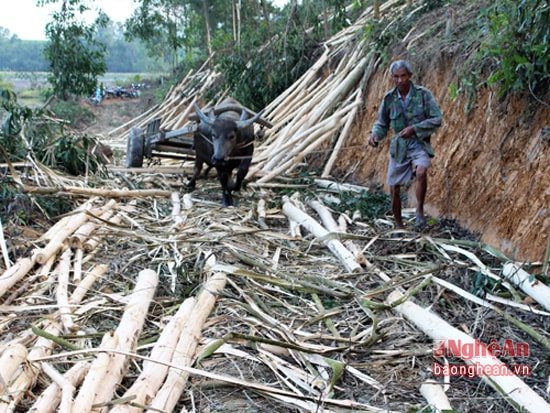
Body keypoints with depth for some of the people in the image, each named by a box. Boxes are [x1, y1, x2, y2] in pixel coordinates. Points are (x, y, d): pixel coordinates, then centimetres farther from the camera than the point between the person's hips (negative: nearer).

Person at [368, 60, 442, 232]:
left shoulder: (423, 94, -10)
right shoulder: (389, 98, -1)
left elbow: (437, 120, -11)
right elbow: (382, 124, 8)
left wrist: (414, 129, -22)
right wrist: (375, 135, -14)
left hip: (419, 145, -3)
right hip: (399, 147, 3)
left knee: (421, 172, -33)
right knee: (394, 187, 5)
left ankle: (419, 210, -13)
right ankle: (399, 225, 24)